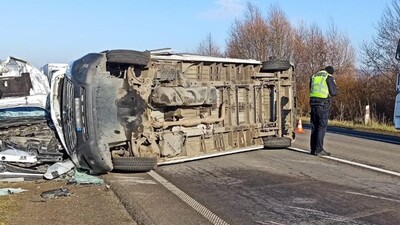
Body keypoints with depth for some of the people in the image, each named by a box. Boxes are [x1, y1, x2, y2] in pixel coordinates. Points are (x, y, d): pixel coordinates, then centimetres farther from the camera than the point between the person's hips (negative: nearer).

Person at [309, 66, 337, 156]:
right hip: (323, 103, -6)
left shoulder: (314, 76, 17)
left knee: (314, 126, 10)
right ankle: (319, 149, -7)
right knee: (322, 126, -4)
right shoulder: (329, 77, -1)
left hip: (313, 102, 6)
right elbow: (333, 92, -5)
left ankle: (313, 149, 11)